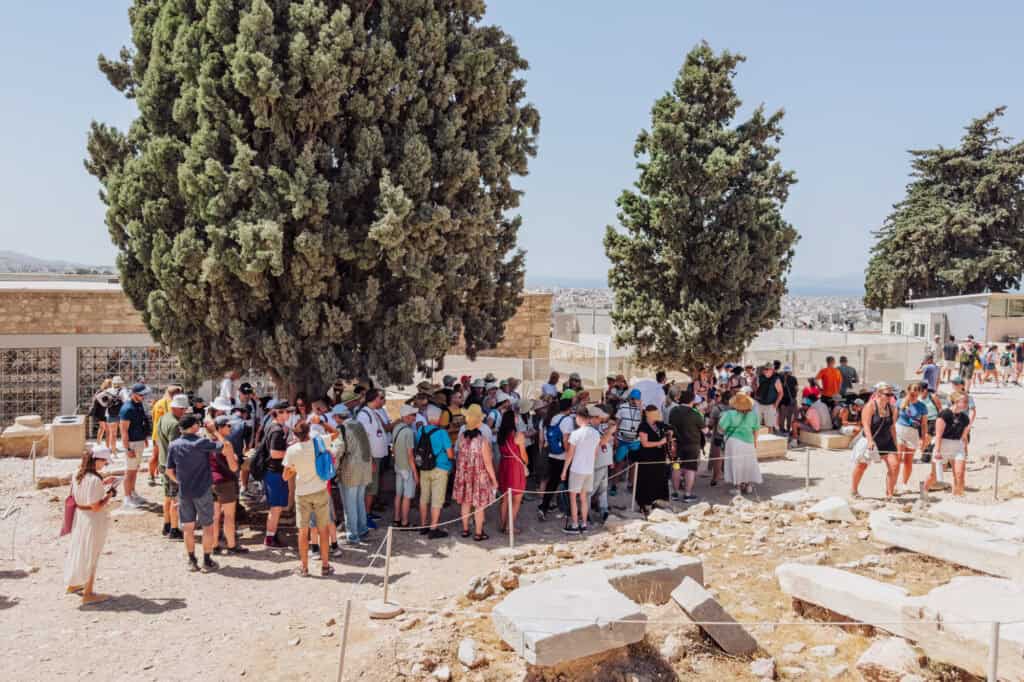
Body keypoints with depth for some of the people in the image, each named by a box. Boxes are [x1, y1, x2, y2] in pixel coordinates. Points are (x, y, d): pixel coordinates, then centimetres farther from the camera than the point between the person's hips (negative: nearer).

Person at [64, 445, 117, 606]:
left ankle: (72, 584, 43)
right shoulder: (94, 479, -27)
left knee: (79, 550, 25)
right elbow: (96, 507, -26)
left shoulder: (78, 475, 0)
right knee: (91, 555, 5)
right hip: (94, 520, -9)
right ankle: (88, 594, 17)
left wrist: (102, 484, 10)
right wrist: (109, 495, -11)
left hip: (79, 516, 9)